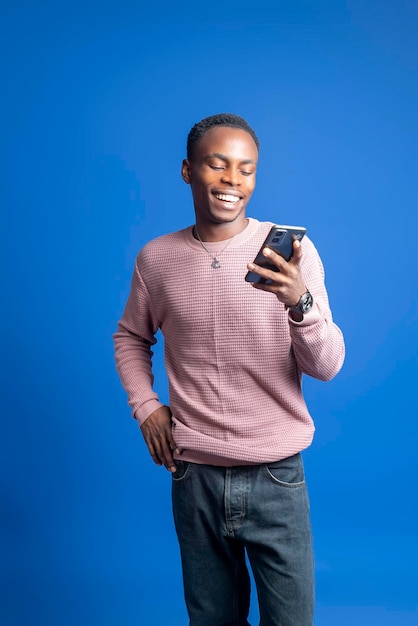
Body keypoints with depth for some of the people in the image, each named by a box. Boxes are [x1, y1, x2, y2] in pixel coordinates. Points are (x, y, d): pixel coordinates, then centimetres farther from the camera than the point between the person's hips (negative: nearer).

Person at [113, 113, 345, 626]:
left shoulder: (291, 252, -8)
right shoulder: (156, 258, -1)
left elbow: (327, 367, -11)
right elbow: (131, 337, 16)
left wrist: (300, 301, -30)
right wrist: (145, 406, 0)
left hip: (276, 476, -1)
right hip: (194, 476, 2)